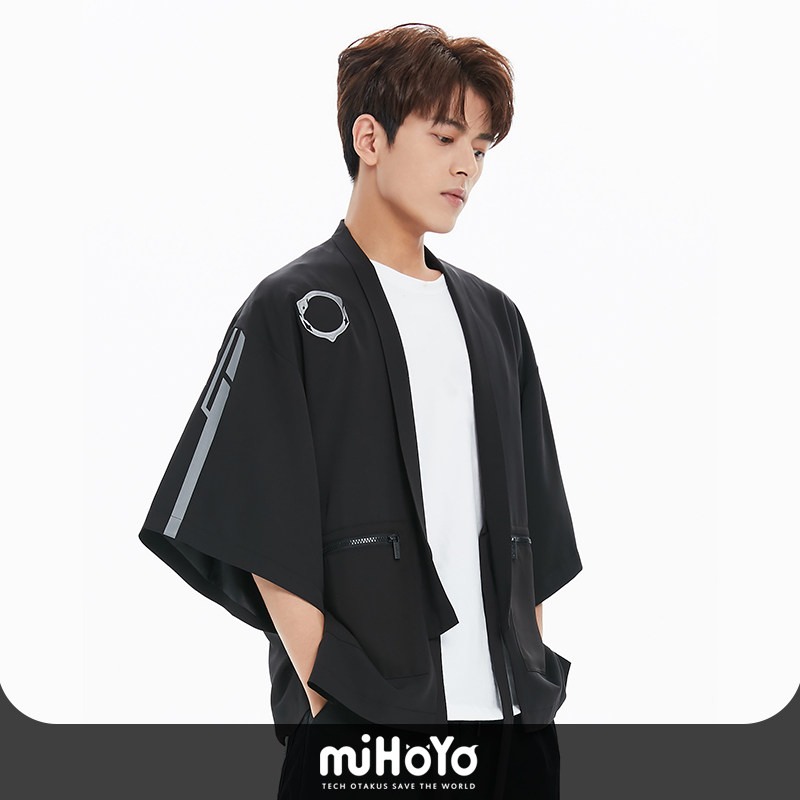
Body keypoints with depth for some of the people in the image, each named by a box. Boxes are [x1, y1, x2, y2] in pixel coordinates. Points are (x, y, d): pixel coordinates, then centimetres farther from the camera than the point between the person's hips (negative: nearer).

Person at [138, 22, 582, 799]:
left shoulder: (493, 318, 14)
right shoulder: (292, 312, -3)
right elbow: (268, 540, -9)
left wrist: (537, 681, 10)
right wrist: (326, 697, -15)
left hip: (508, 709, 5)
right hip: (360, 715, -5)